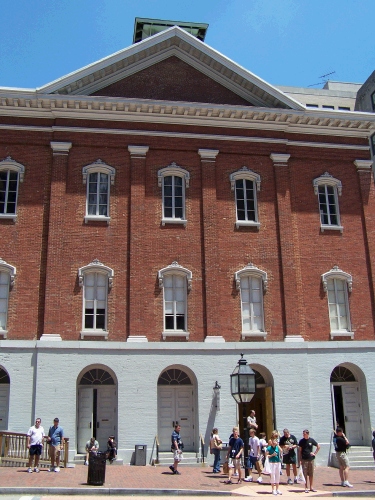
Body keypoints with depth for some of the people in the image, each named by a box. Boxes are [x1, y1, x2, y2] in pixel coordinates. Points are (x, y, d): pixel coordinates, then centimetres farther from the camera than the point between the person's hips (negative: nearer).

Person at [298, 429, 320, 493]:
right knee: (305, 474, -1)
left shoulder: (311, 440, 0)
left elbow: (318, 446, 13)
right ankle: (306, 488, 6)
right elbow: (300, 451, 1)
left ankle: (311, 487, 19)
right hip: (304, 460, -2)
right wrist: (300, 460, -4)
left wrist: (315, 453, 4)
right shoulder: (301, 441, -2)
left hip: (311, 459, 2)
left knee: (311, 474, 8)